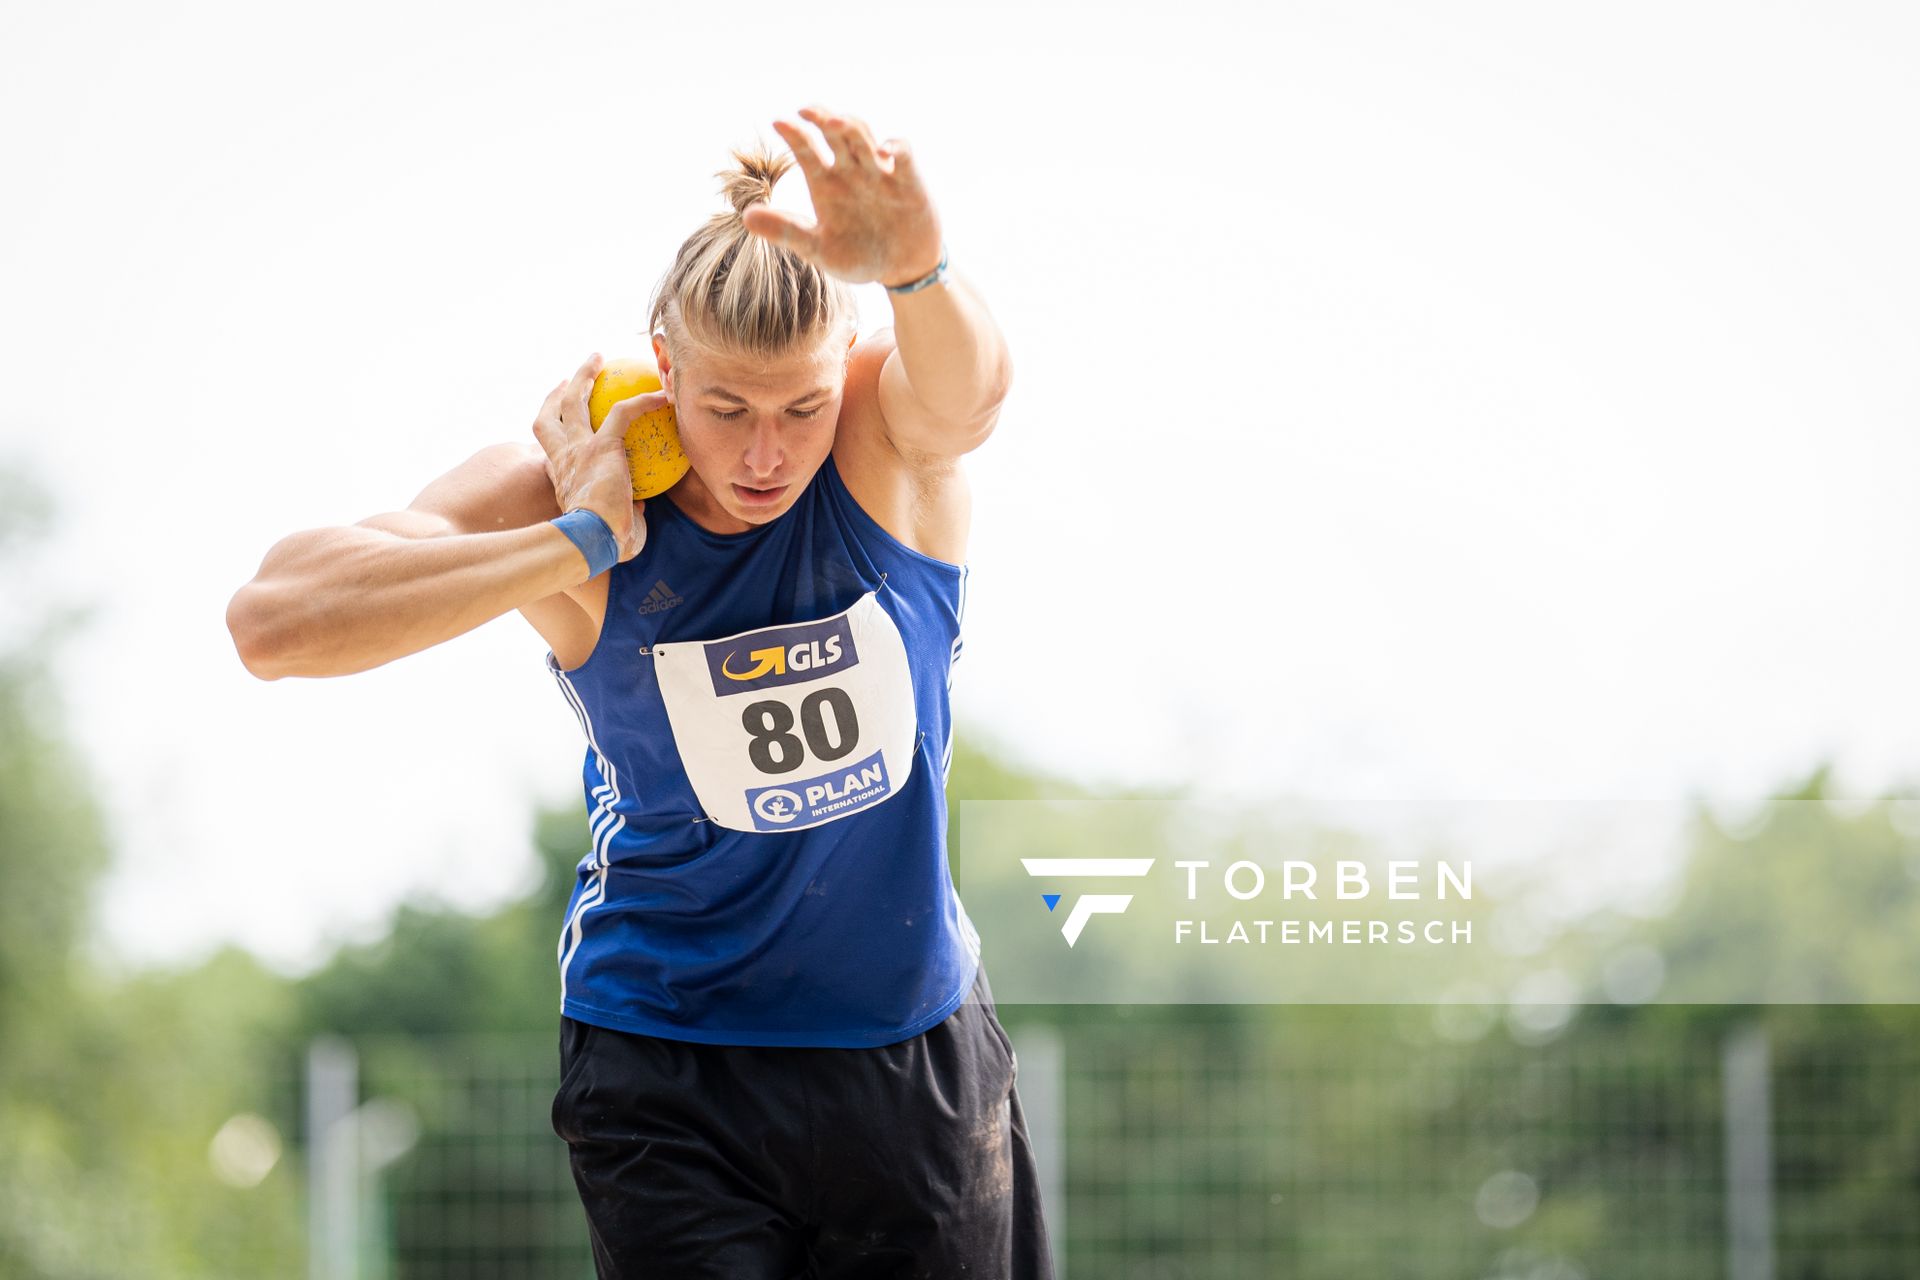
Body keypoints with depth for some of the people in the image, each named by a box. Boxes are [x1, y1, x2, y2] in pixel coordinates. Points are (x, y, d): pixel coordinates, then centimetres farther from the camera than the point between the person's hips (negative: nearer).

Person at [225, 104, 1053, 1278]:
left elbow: (967, 385, -40)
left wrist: (915, 264, -63)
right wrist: (585, 544, -30)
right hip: (668, 1070, -1)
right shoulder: (555, 493, -14)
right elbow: (272, 622, -26)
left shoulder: (895, 445, -14)